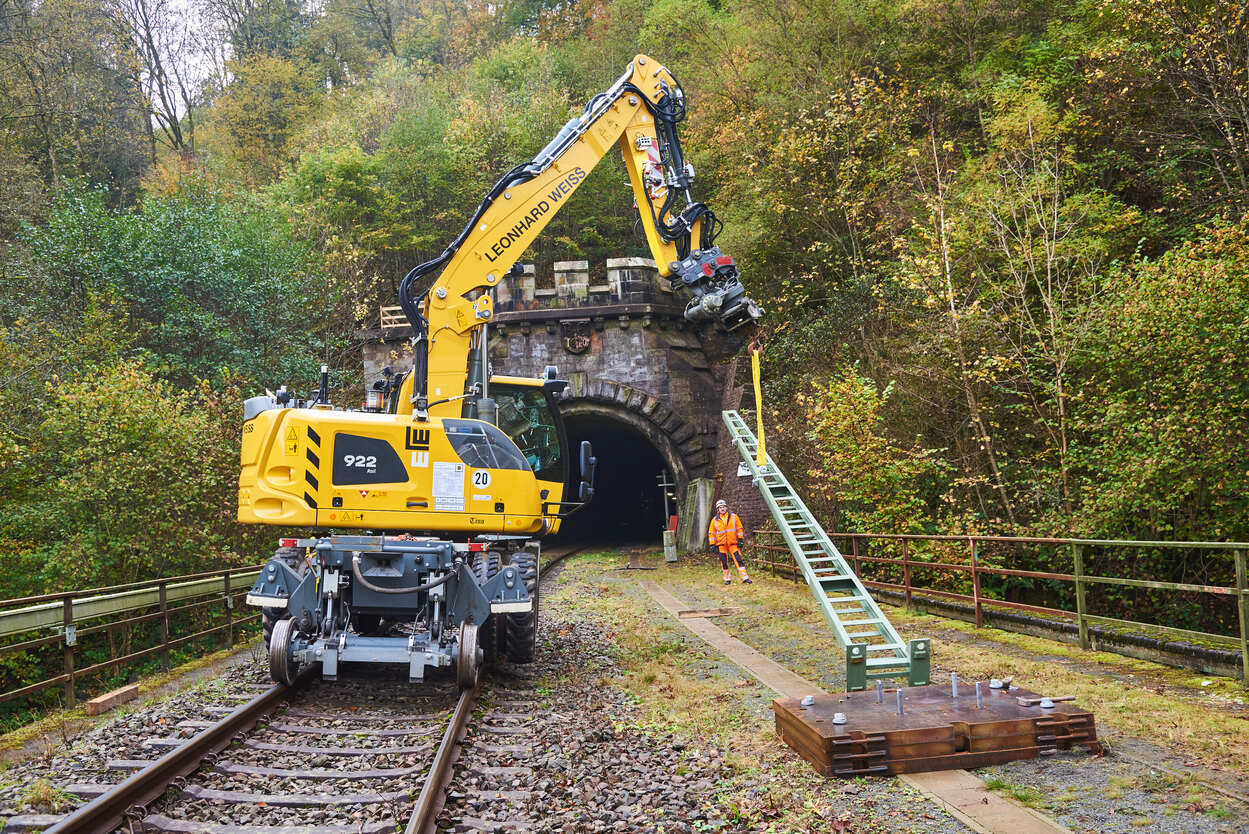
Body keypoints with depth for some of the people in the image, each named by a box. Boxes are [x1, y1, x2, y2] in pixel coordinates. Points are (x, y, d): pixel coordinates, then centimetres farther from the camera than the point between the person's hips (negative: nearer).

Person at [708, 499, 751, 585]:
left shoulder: (733, 516, 3)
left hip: (733, 543, -1)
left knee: (739, 559, -7)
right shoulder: (715, 520, 4)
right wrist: (712, 544, 2)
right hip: (721, 544, 1)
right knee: (724, 562, 4)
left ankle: (744, 577, -5)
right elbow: (711, 533, 8)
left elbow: (739, 528, 6)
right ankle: (727, 579, 16)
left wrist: (740, 539, -1)